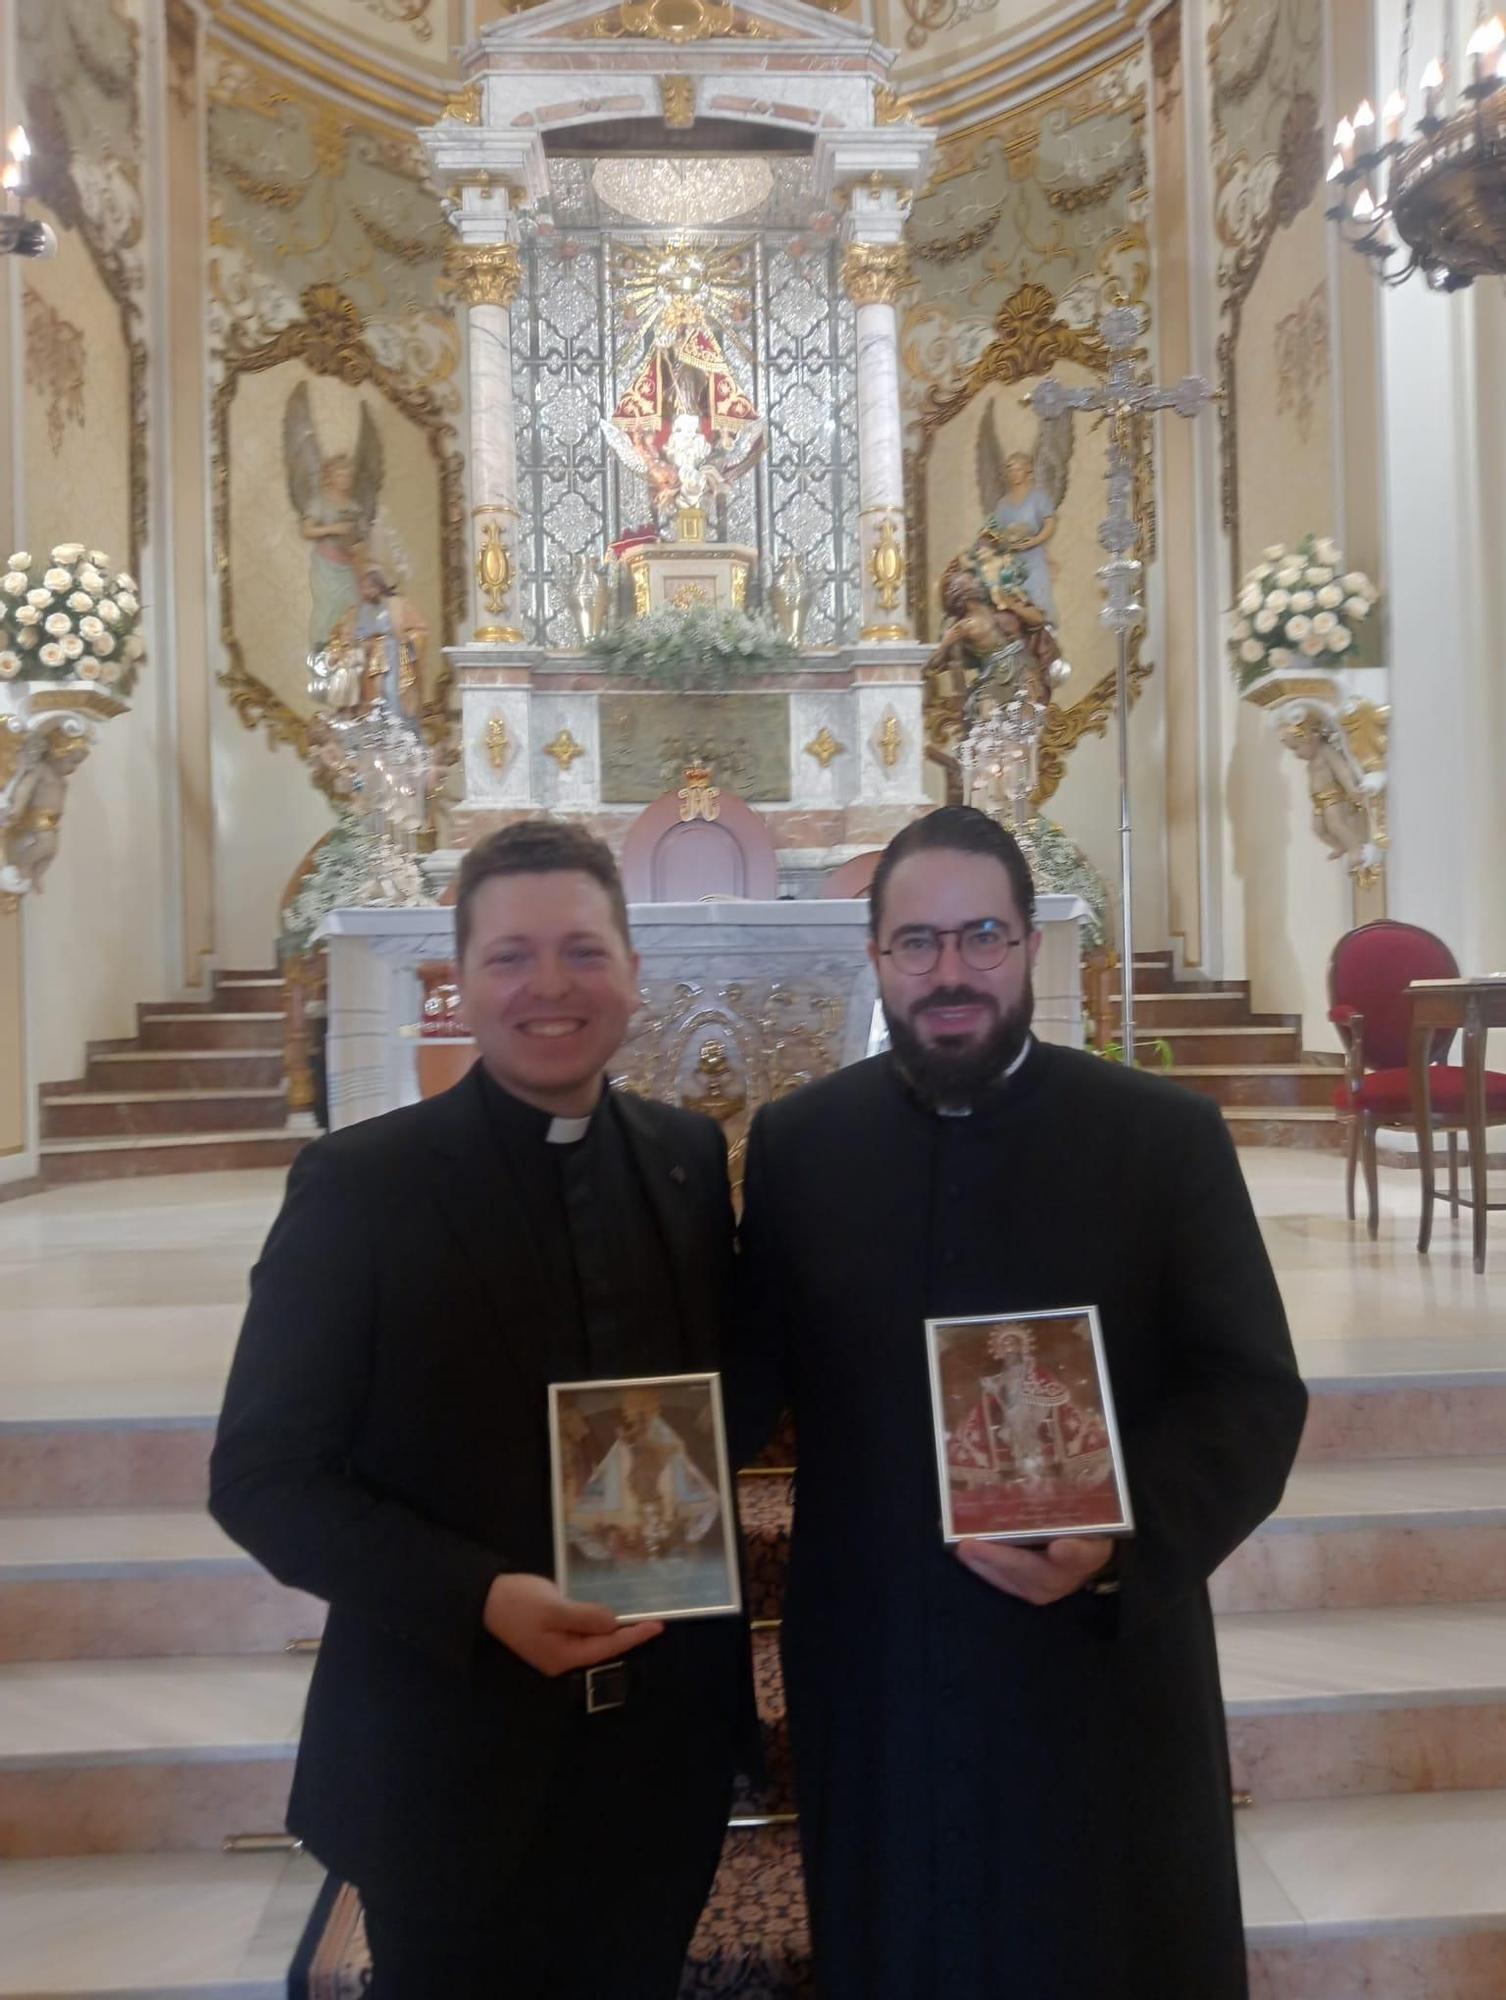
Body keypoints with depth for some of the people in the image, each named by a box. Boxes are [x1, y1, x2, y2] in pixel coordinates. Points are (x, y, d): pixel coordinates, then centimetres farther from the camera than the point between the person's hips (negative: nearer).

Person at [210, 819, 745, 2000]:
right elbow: (263, 1475, -12)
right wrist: (479, 1601, -23)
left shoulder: (693, 1161, -1)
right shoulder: (359, 1185, -13)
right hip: (451, 1758, -4)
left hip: (665, 1746, 4)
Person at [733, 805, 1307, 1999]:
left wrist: (1124, 1541, -21)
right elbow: (752, 1379, 3)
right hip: (874, 1686, 2)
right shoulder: (796, 1143, 0)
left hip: (1103, 1673, -1)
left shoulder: (1167, 1138, -6)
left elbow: (1252, 1394, -7)